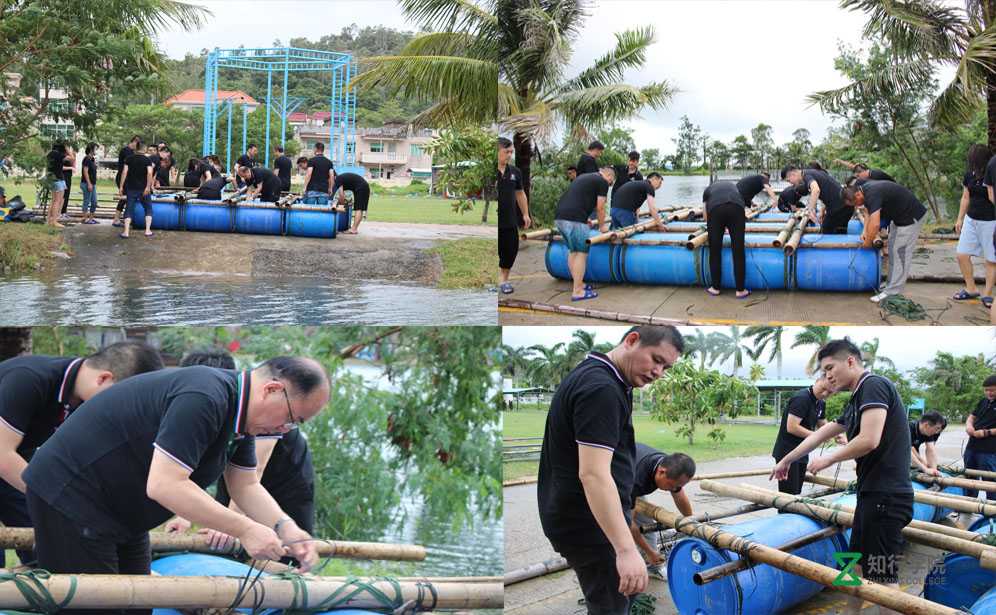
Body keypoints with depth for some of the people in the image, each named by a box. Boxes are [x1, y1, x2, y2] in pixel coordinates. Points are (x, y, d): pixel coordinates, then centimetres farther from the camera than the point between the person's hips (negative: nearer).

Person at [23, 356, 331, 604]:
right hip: (69, 496, -10)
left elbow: (246, 486, 8)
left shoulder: (239, 412, 3)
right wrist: (244, 529, -29)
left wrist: (285, 527, -10)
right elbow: (164, 485, -34)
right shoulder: (203, 399, -29)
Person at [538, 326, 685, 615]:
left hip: (572, 515, 11)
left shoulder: (591, 375, 12)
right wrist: (626, 550, -36)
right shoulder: (601, 389, -22)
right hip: (591, 524, -11)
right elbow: (593, 474, -31)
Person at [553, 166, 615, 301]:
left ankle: (578, 285, 27)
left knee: (573, 251, 20)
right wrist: (602, 226, 19)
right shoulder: (603, 182, 3)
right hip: (574, 219, -9)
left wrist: (585, 220, 44)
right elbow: (600, 208, 3)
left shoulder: (585, 177, 29)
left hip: (559, 217, 9)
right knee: (581, 253, -2)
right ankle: (577, 292, -2)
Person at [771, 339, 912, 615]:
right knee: (858, 564, 17)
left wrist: (828, 459, -8)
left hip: (886, 496, -10)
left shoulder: (874, 385, -12)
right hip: (871, 493, 10)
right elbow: (820, 434, 29)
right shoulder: (856, 401, 17)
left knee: (882, 577, -7)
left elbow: (869, 440, -23)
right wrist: (786, 460, 39)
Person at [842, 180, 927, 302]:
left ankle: (892, 293, -9)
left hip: (912, 216, -10)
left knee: (900, 252, -10)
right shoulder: (865, 189, 2)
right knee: (893, 249, 14)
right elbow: (869, 212, 18)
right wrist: (865, 231, 6)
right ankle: (892, 285, 21)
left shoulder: (873, 195, -29)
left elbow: (875, 224, -36)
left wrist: (868, 242, -20)